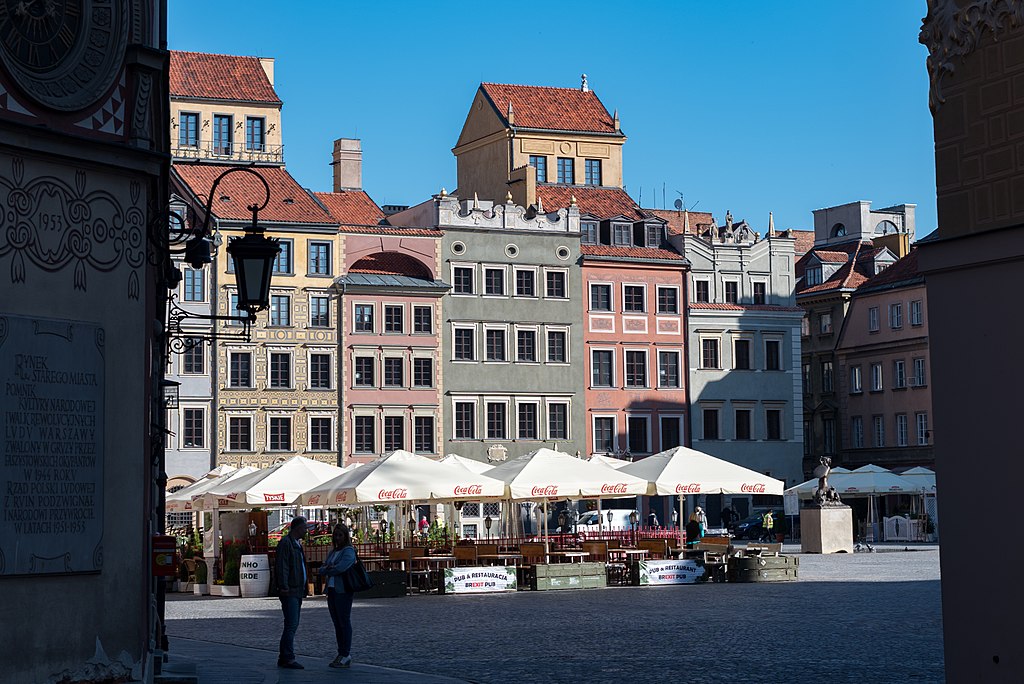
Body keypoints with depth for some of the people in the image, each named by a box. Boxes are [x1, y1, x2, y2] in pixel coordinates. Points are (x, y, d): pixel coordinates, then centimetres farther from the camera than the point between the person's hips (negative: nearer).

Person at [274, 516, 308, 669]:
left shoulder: (297, 544, 20)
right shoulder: (285, 542, -11)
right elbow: (281, 566, -18)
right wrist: (284, 587, -22)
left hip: (297, 592, 10)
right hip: (289, 592, -10)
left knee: (292, 625, 10)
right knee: (291, 625, -12)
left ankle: (283, 658, 15)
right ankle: (288, 658, -12)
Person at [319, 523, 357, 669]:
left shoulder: (349, 551, -5)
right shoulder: (333, 552, 20)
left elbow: (340, 568, -19)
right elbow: (321, 570, 13)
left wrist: (328, 569, -1)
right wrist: (327, 568, -10)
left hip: (343, 591, -8)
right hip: (331, 591, 8)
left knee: (344, 623, -6)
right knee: (337, 624, 9)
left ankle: (346, 656, -4)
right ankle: (341, 654, 14)